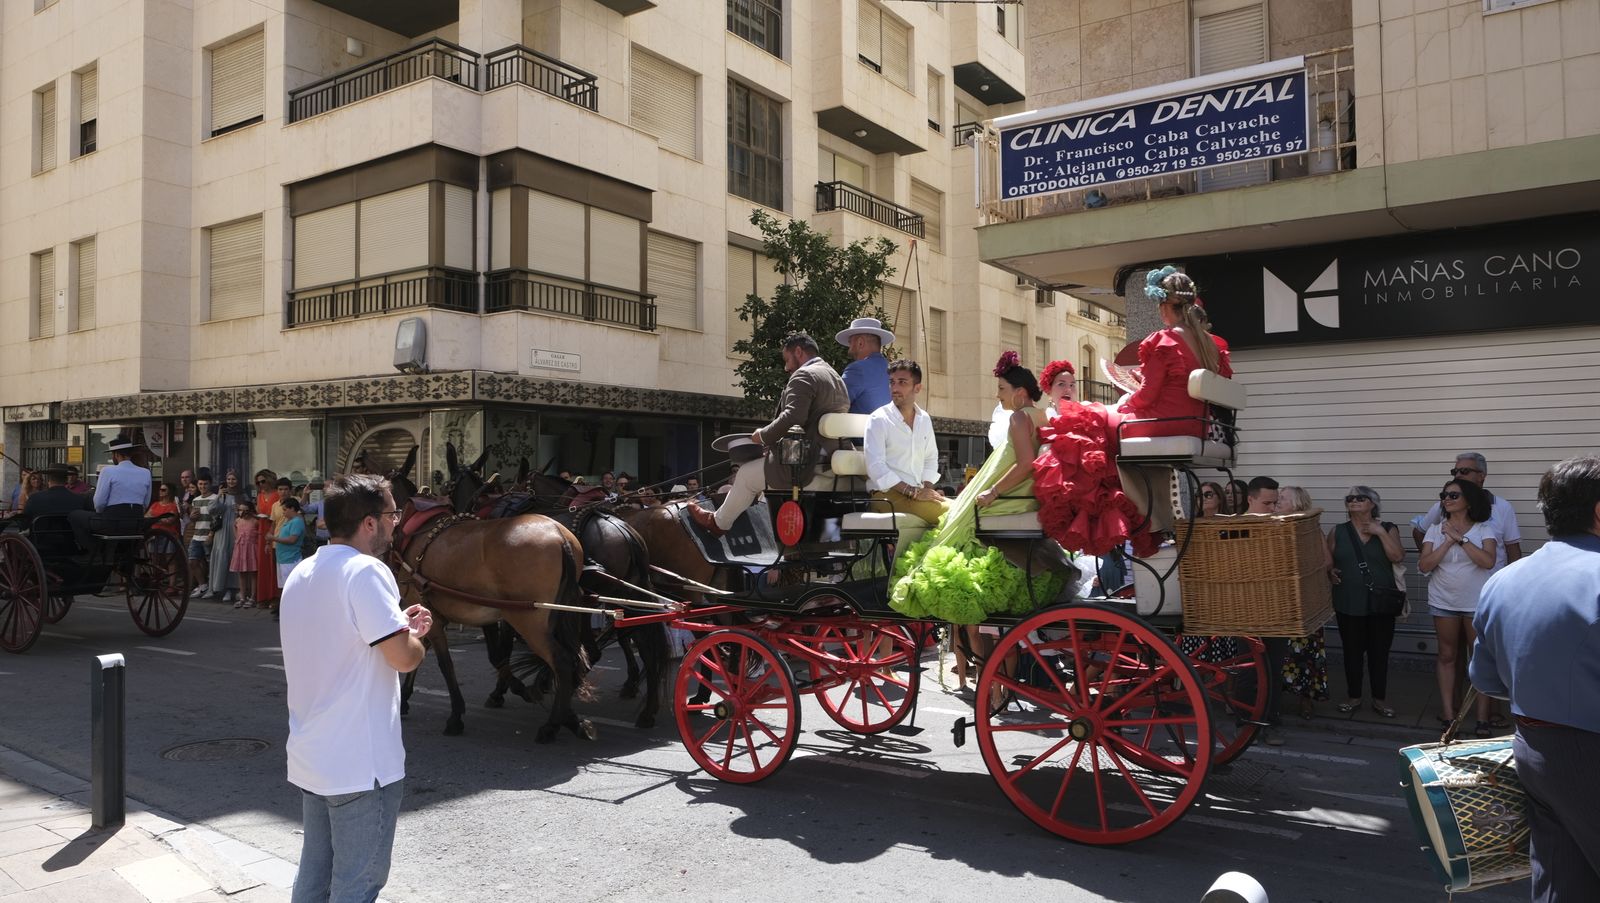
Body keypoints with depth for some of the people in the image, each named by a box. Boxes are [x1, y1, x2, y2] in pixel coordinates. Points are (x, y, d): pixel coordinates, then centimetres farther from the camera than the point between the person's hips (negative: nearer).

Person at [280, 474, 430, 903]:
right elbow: (404, 658, -22)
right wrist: (413, 637, -1)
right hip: (361, 763, -9)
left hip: (309, 758, 9)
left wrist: (397, 626, 11)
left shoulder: (301, 574, 10)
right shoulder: (366, 571, -19)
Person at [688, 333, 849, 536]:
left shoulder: (804, 376, -12)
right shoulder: (835, 377, 19)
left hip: (807, 464, -10)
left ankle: (718, 522, 23)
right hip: (831, 457, 10)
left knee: (747, 474, 5)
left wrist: (763, 436, -9)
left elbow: (791, 418, -24)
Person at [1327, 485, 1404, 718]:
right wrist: (1329, 572, -12)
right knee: (1352, 651, 6)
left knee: (1379, 652, 5)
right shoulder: (1337, 532, 5)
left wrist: (1381, 532, -15)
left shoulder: (1388, 529, 3)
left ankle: (1379, 699, 18)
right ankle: (1353, 696, 20)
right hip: (1349, 604, 1)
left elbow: (1398, 557, -10)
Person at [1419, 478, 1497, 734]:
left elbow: (1488, 561, -20)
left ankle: (1482, 718, 8)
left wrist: (1460, 538, -18)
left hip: (1477, 603, -2)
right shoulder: (1436, 530, 3)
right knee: (1447, 656, 8)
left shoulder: (1484, 529, -4)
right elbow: (1424, 565, -7)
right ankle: (1448, 713, 15)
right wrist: (1448, 541, -15)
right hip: (1444, 602, 3)